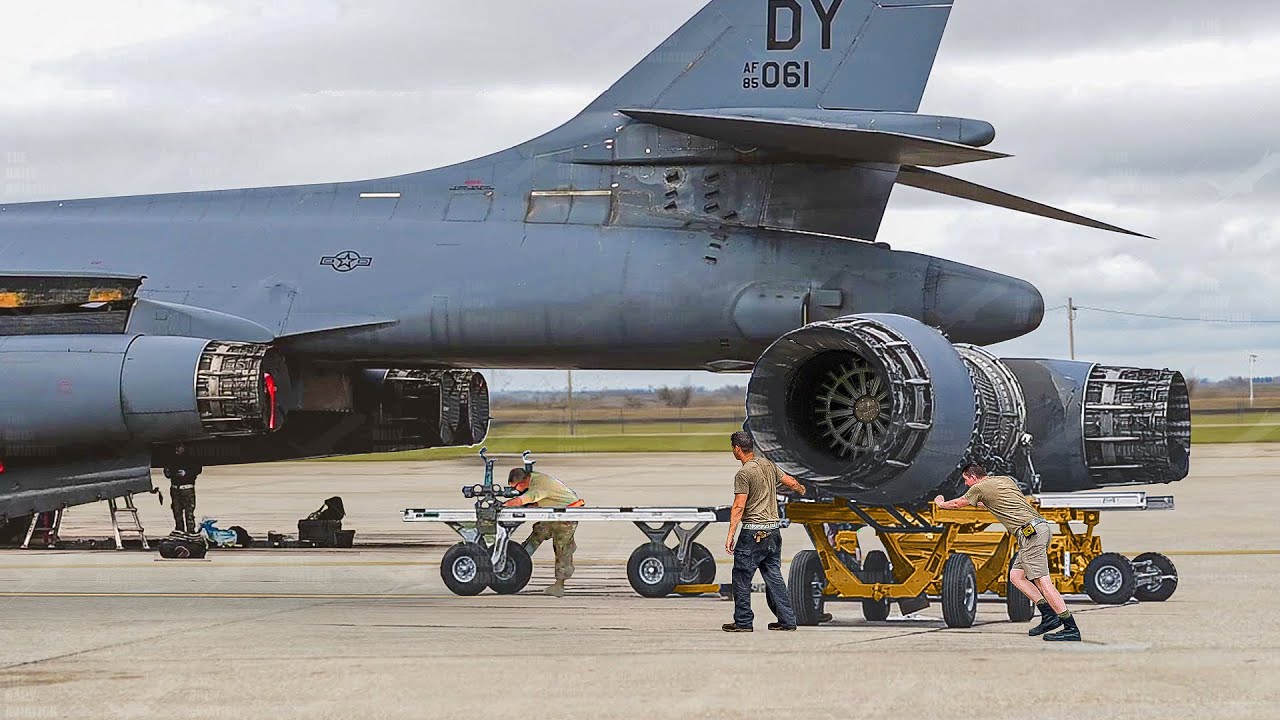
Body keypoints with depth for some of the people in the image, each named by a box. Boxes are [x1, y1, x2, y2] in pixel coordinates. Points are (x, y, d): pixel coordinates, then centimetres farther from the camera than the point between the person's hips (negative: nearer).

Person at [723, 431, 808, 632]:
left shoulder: (743, 474, -14)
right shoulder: (767, 464, 8)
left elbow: (738, 508, -18)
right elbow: (790, 481, 21)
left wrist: (731, 535, -18)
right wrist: (801, 489, 43)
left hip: (753, 532, -8)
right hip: (774, 529, 8)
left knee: (742, 577, 1)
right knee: (773, 576, 12)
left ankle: (743, 621, 3)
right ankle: (787, 620, 10)